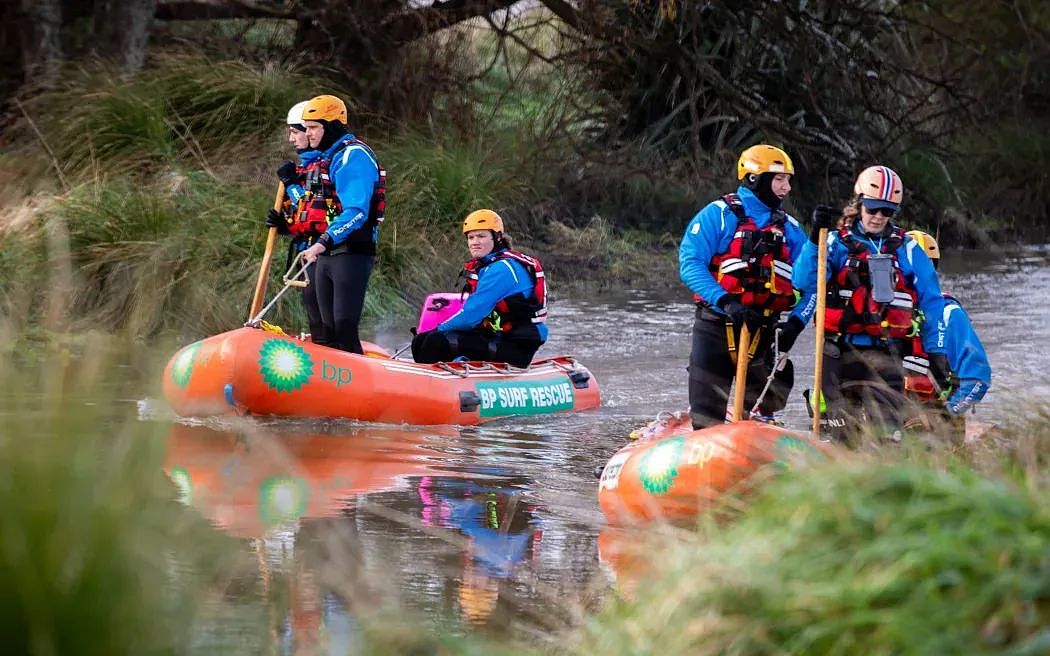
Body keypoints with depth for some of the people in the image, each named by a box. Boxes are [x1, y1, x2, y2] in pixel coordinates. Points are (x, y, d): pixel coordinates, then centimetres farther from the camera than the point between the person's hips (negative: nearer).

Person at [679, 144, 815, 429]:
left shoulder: (790, 228, 10)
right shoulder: (719, 215, -4)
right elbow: (690, 264, -15)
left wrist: (795, 322, -12)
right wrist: (725, 301, -27)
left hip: (766, 331, 4)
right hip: (716, 327, -4)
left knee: (766, 409, 5)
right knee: (708, 416, -1)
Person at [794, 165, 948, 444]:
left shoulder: (906, 249, 9)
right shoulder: (837, 242, 5)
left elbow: (931, 301, 11)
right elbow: (805, 283, -9)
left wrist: (936, 352, 3)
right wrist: (815, 238, -19)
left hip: (886, 354, 1)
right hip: (840, 352, -1)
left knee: (888, 430, -8)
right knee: (840, 434, -3)